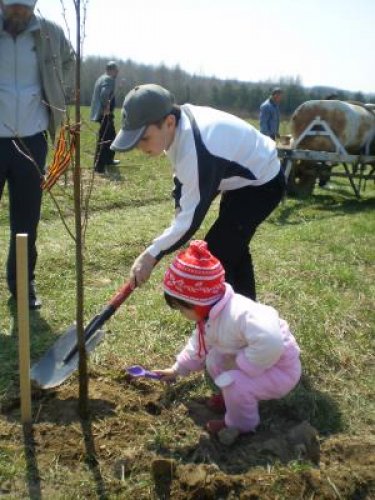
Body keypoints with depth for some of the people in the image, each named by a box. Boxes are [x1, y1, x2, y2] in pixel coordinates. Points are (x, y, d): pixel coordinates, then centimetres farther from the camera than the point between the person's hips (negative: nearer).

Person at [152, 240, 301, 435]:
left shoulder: (238, 314, -37)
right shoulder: (209, 316, -4)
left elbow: (270, 342, -51)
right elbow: (199, 345, 16)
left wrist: (241, 365, -35)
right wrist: (177, 369, 25)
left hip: (281, 368, -9)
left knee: (232, 383, -26)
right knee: (214, 360, 11)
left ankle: (241, 424, 3)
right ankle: (232, 397, 31)